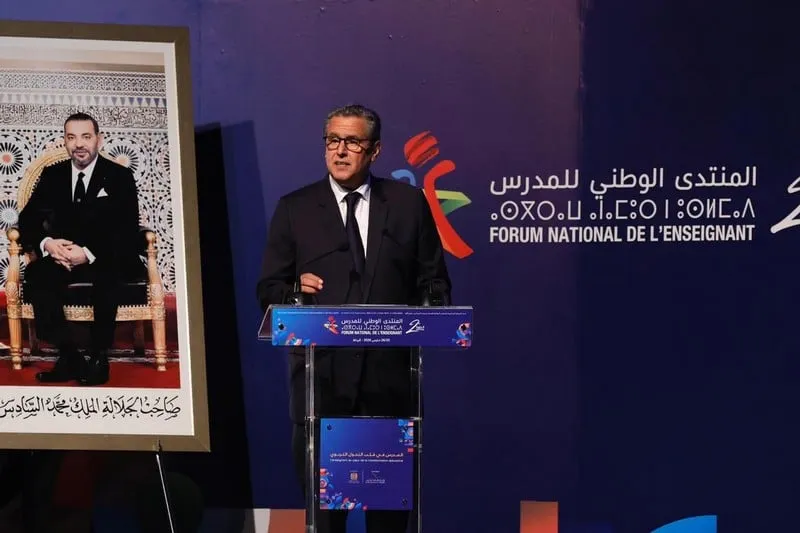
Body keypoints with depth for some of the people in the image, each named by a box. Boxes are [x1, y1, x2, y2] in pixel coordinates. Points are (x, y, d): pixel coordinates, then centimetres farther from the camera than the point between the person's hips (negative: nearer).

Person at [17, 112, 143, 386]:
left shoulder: (120, 176, -1)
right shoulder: (52, 174, 9)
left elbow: (128, 232, -9)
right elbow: (28, 219, 6)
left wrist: (89, 253, -25)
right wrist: (47, 243, -18)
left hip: (106, 259, -3)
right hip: (61, 256, 3)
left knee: (107, 276, -38)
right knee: (35, 274, -30)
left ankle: (99, 356, -24)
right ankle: (69, 357, -26)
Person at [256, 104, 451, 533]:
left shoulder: (408, 203, 6)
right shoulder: (294, 208, 5)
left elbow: (434, 282, 8)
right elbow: (268, 289, 5)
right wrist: (294, 291, -16)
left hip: (390, 371, 1)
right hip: (321, 372, 0)